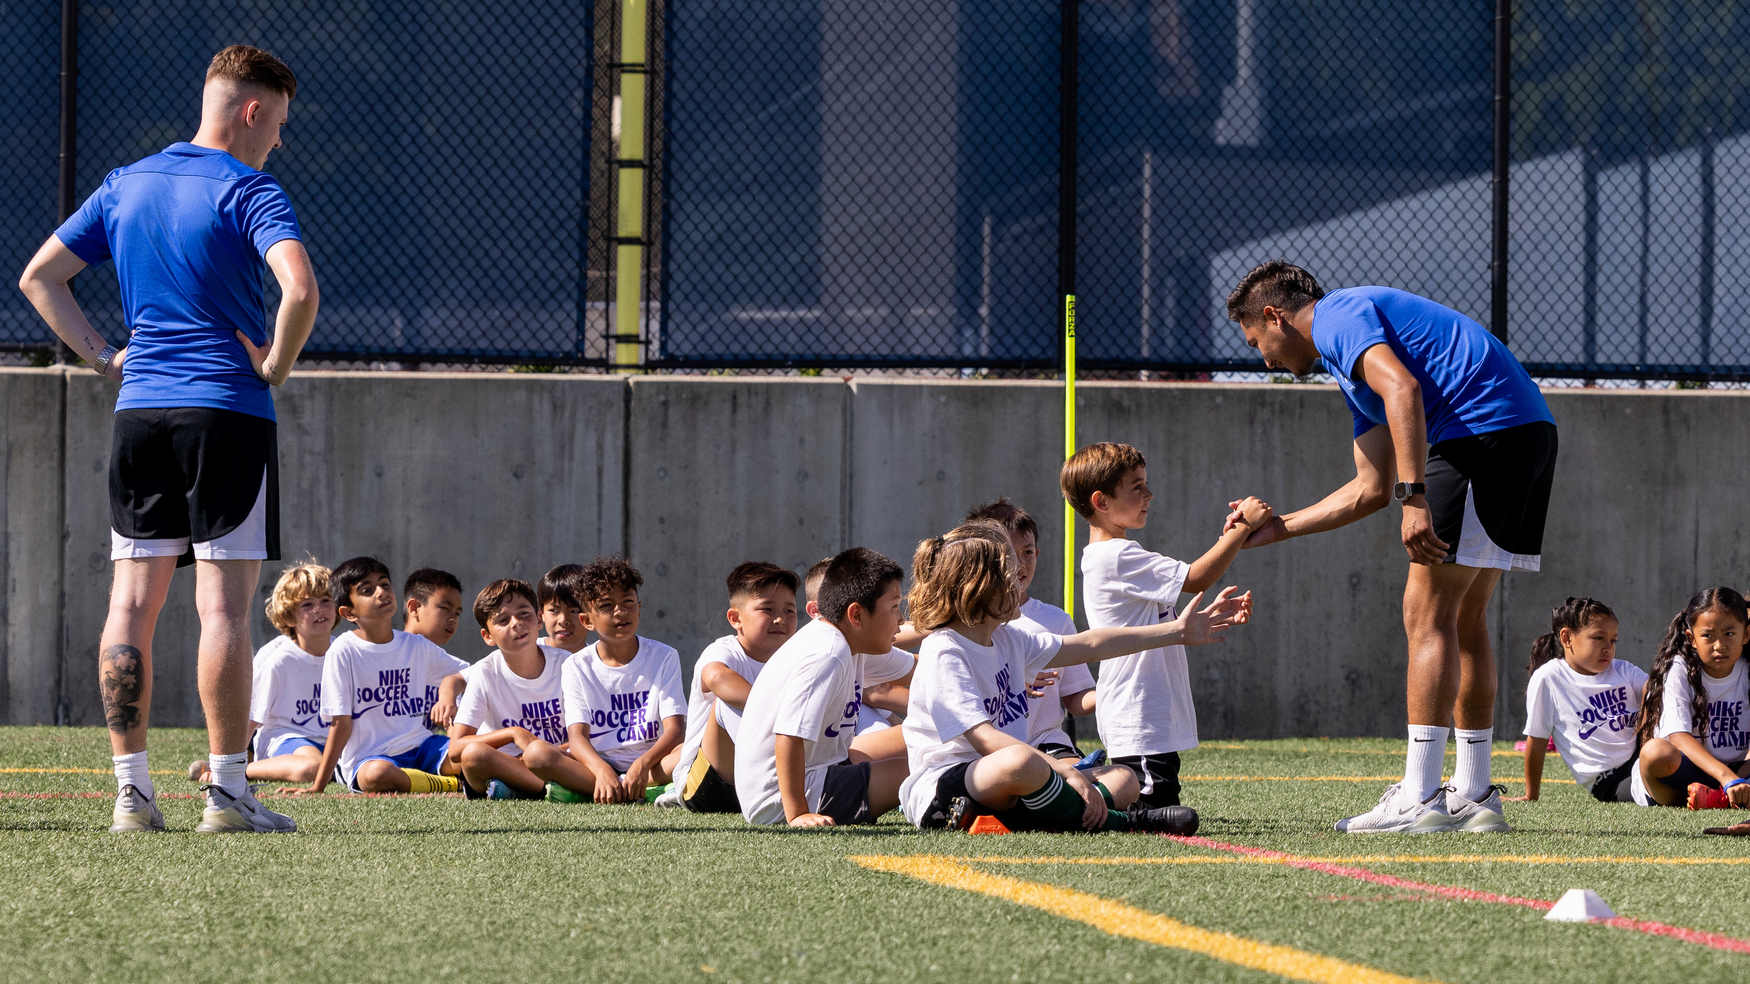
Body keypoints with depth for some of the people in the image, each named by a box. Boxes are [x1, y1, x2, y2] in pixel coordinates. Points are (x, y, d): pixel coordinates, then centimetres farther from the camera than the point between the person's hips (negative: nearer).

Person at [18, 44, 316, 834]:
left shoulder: (125, 186, 13)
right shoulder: (249, 191, -6)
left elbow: (37, 278, 16)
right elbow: (299, 288, -23)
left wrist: (103, 356, 14)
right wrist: (276, 364, -7)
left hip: (139, 411, 5)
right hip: (228, 413, -5)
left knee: (132, 603, 6)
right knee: (224, 604, -4)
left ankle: (131, 789, 5)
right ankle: (226, 792, -4)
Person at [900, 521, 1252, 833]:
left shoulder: (1007, 639, 14)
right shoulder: (943, 652, -15)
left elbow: (1089, 645, 21)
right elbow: (985, 739, -25)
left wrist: (1178, 632, 22)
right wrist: (1066, 771, -32)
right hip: (940, 785, -10)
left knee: (1123, 780, 4)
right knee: (1020, 762, -41)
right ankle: (1103, 820, -17)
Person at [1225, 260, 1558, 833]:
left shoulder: (1337, 315, 0)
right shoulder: (1349, 363, 30)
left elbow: (1401, 388, -20)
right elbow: (1371, 491, 32)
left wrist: (1414, 498, -25)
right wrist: (1278, 527, 37)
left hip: (1485, 430, -10)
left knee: (1428, 616, -7)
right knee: (1464, 619, 15)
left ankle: (1419, 797, -9)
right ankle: (1474, 793, 17)